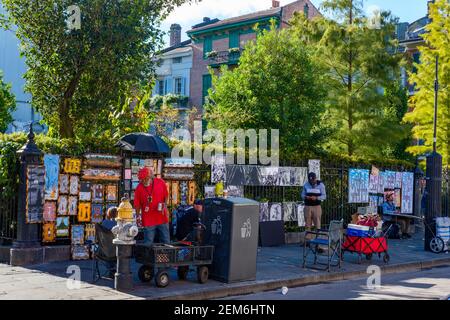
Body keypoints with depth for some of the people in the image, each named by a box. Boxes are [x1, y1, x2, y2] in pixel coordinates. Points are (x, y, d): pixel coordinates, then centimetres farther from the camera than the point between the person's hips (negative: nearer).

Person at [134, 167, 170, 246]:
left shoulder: (161, 182, -3)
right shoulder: (139, 188, -7)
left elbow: (166, 196, 9)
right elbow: (137, 204, -1)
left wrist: (165, 205, -6)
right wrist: (138, 217, -3)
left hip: (162, 218, 2)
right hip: (148, 220, -2)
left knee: (166, 242, 11)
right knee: (148, 243, 2)